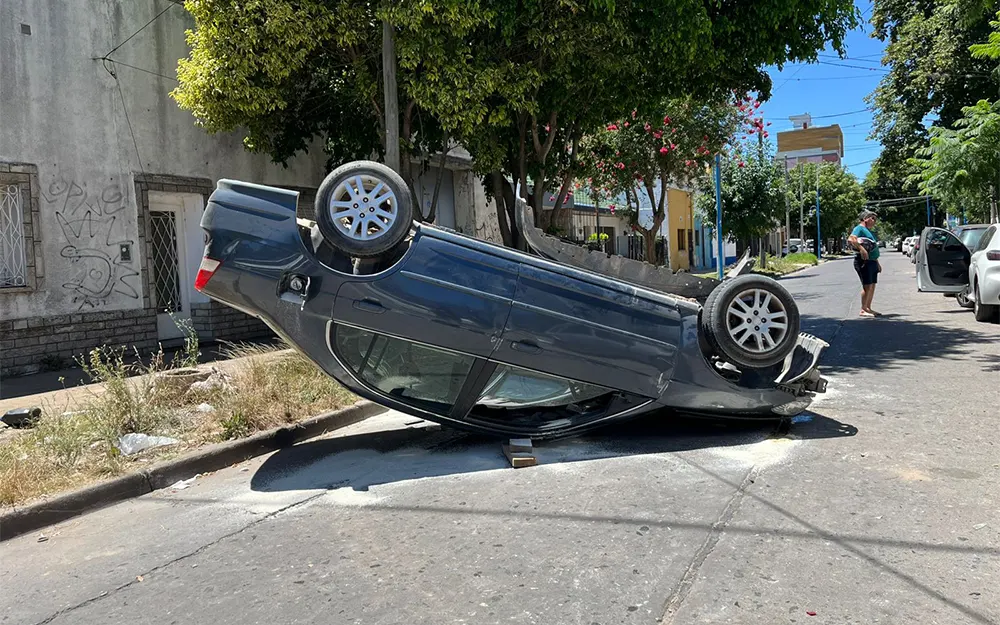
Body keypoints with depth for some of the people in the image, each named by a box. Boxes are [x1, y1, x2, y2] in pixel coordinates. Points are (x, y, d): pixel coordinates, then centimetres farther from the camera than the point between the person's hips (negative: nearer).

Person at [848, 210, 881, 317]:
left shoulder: (868, 231, 23)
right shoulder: (859, 228, -6)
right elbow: (851, 239, -26)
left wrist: (877, 263, 28)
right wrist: (861, 249, -34)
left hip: (872, 261, 10)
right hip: (864, 261, -10)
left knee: (872, 285, 11)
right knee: (867, 285, -11)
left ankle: (868, 308, 18)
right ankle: (863, 310, -7)